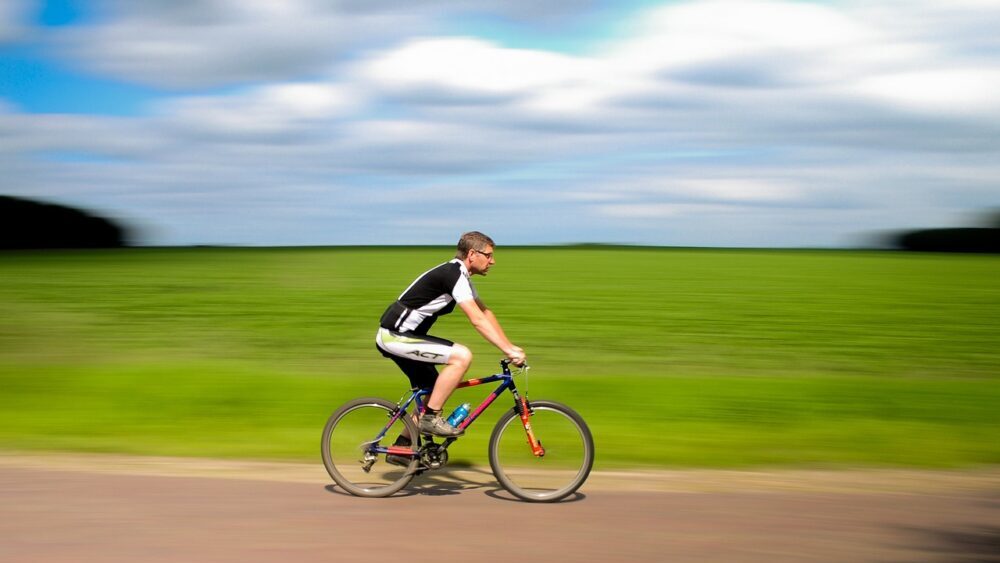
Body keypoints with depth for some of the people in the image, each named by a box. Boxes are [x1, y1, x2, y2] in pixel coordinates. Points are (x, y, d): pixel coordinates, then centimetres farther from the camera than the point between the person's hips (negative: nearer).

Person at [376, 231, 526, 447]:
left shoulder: (460, 275, 13)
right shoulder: (453, 274, -18)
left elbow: (486, 313, 16)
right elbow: (478, 320, -24)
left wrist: (510, 347, 9)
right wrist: (508, 351, -25)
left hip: (396, 335, 10)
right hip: (395, 336, -10)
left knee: (433, 392, 15)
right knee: (462, 355, -21)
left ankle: (401, 447, 23)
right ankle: (431, 418, -13)